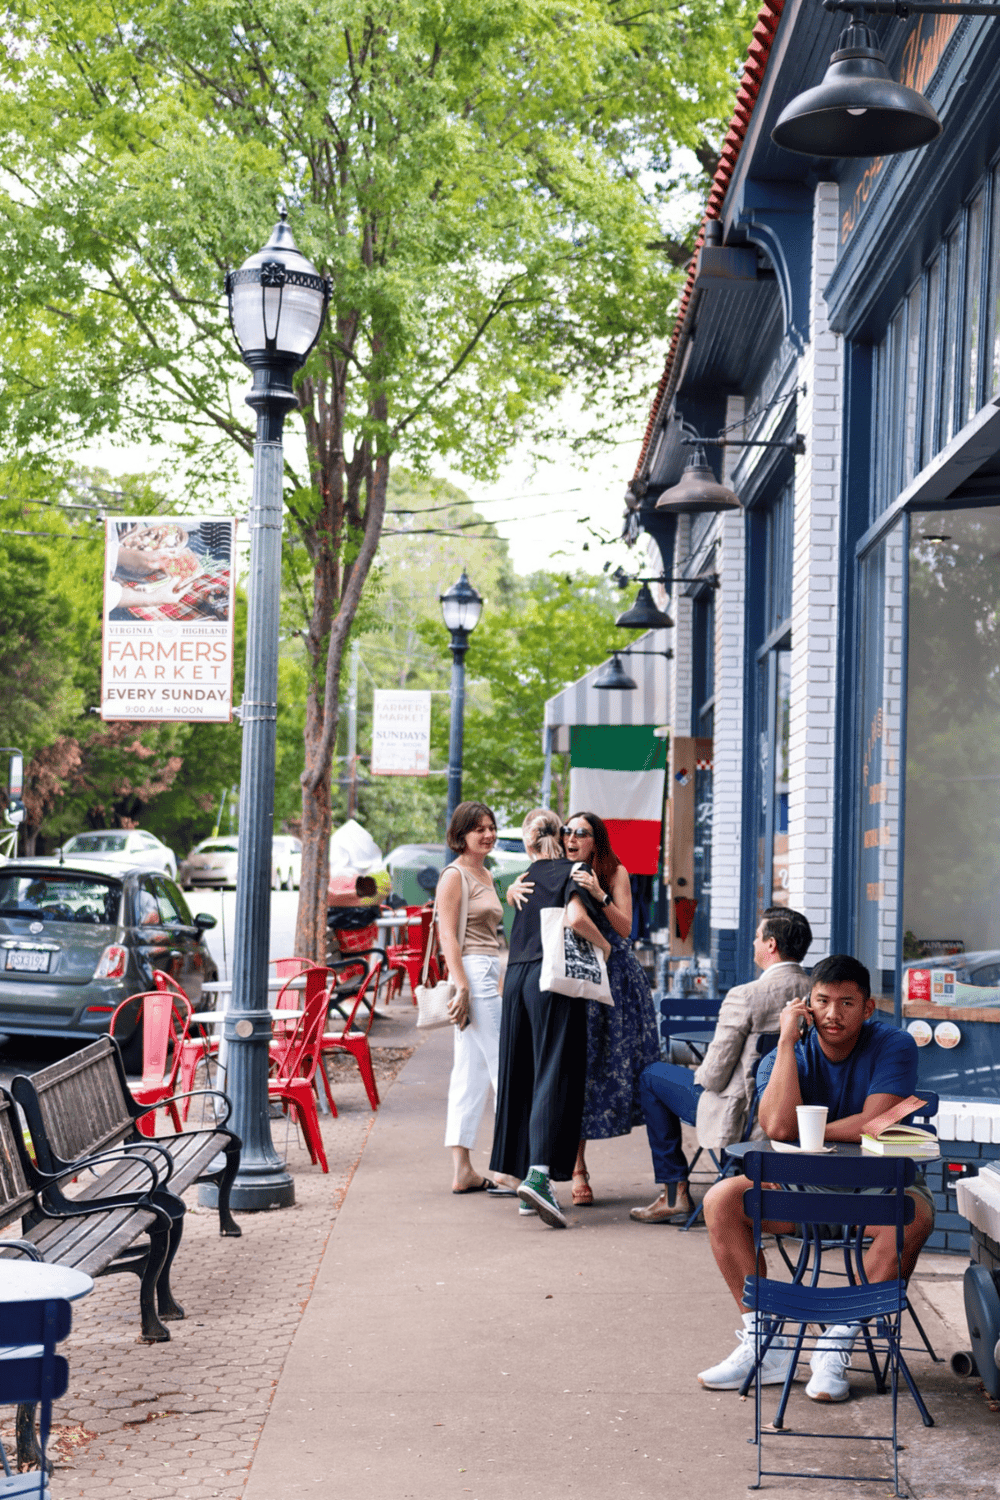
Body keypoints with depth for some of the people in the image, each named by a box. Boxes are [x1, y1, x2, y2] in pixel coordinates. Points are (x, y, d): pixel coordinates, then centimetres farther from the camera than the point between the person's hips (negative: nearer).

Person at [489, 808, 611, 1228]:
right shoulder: (571, 872, -1)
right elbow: (576, 918, -16)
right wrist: (604, 946, -2)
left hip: (517, 977, 6)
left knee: (521, 1077, 11)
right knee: (554, 1076, -9)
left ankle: (528, 1174, 14)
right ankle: (539, 1174, -24)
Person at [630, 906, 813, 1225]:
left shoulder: (745, 996, -22)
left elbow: (714, 1075, -18)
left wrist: (700, 1076, 7)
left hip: (742, 1116, -7)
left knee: (652, 1077, 16)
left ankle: (675, 1195, 18)